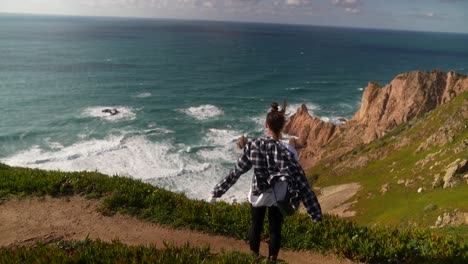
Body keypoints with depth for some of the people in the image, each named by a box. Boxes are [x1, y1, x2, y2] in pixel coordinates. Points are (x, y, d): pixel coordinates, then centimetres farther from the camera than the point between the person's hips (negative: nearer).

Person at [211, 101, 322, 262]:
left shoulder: (253, 146, -15)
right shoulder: (288, 152, -21)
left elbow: (236, 172, -8)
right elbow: (301, 182, -19)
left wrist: (218, 191, 5)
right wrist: (315, 211, -12)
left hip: (257, 195, 2)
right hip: (277, 198, -2)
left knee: (256, 227, 22)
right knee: (275, 230, 17)